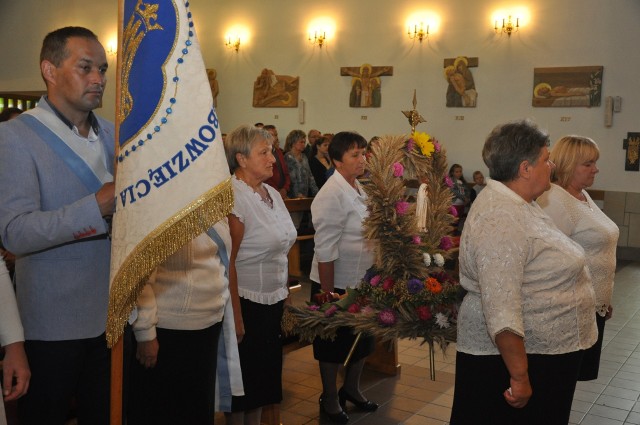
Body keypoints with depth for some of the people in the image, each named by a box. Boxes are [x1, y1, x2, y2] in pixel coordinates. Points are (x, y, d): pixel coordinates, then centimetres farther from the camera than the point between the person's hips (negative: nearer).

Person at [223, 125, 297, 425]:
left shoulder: (272, 194, 7)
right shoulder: (234, 197, -18)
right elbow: (227, 262, -20)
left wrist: (285, 295, 15)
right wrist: (236, 317, -20)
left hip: (274, 301, 8)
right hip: (247, 302, -8)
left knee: (264, 378, 19)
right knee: (243, 385, 8)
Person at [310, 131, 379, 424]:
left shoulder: (358, 189, 6)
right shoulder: (331, 196, -21)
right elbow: (325, 251, -22)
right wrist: (327, 293, -20)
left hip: (361, 280, 8)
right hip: (336, 283, -8)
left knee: (362, 338, 21)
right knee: (334, 345, 10)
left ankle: (351, 389, 43)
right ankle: (329, 400, 31)